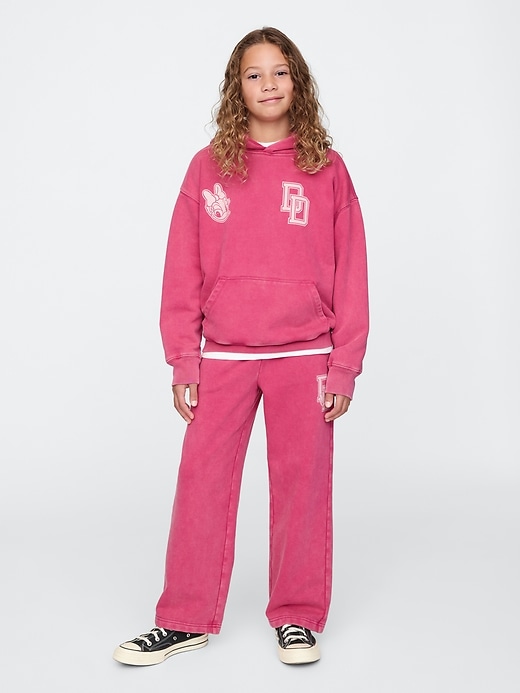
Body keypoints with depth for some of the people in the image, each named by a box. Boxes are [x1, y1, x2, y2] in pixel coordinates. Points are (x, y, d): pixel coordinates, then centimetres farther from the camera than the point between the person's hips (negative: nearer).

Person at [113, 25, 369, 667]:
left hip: (304, 358, 0)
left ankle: (297, 617, 22)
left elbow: (349, 273, 2)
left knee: (301, 485, 6)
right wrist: (182, 362, -2)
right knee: (201, 483, 4)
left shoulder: (326, 169, 3)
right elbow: (183, 272, 3)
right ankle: (186, 619, 18)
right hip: (222, 357, 1)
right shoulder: (209, 167, 5)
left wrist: (344, 366, -3)